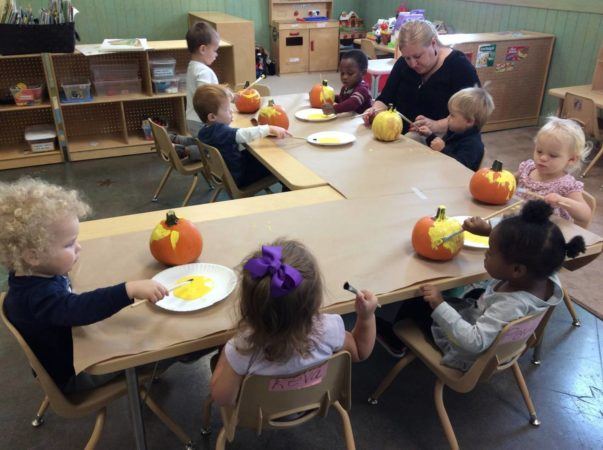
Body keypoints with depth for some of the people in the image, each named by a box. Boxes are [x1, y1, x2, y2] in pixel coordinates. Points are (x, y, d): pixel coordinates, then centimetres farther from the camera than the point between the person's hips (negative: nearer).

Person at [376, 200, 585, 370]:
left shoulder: (513, 306, -44)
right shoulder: (545, 278, -21)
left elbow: (474, 342, -43)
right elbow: (518, 242, -2)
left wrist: (439, 305, -42)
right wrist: (490, 230, -10)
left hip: (466, 356, -8)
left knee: (415, 303, 5)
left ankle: (395, 337, 36)